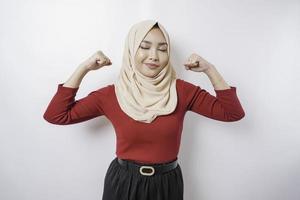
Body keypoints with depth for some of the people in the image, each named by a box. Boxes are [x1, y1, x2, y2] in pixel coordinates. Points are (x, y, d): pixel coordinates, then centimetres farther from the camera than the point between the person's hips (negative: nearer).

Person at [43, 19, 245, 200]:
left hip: (167, 183, 1)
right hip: (123, 182, 0)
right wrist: (83, 68, -14)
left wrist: (209, 69, -16)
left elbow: (233, 113, -8)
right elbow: (55, 115, -10)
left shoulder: (181, 90, -9)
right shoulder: (112, 94, -10)